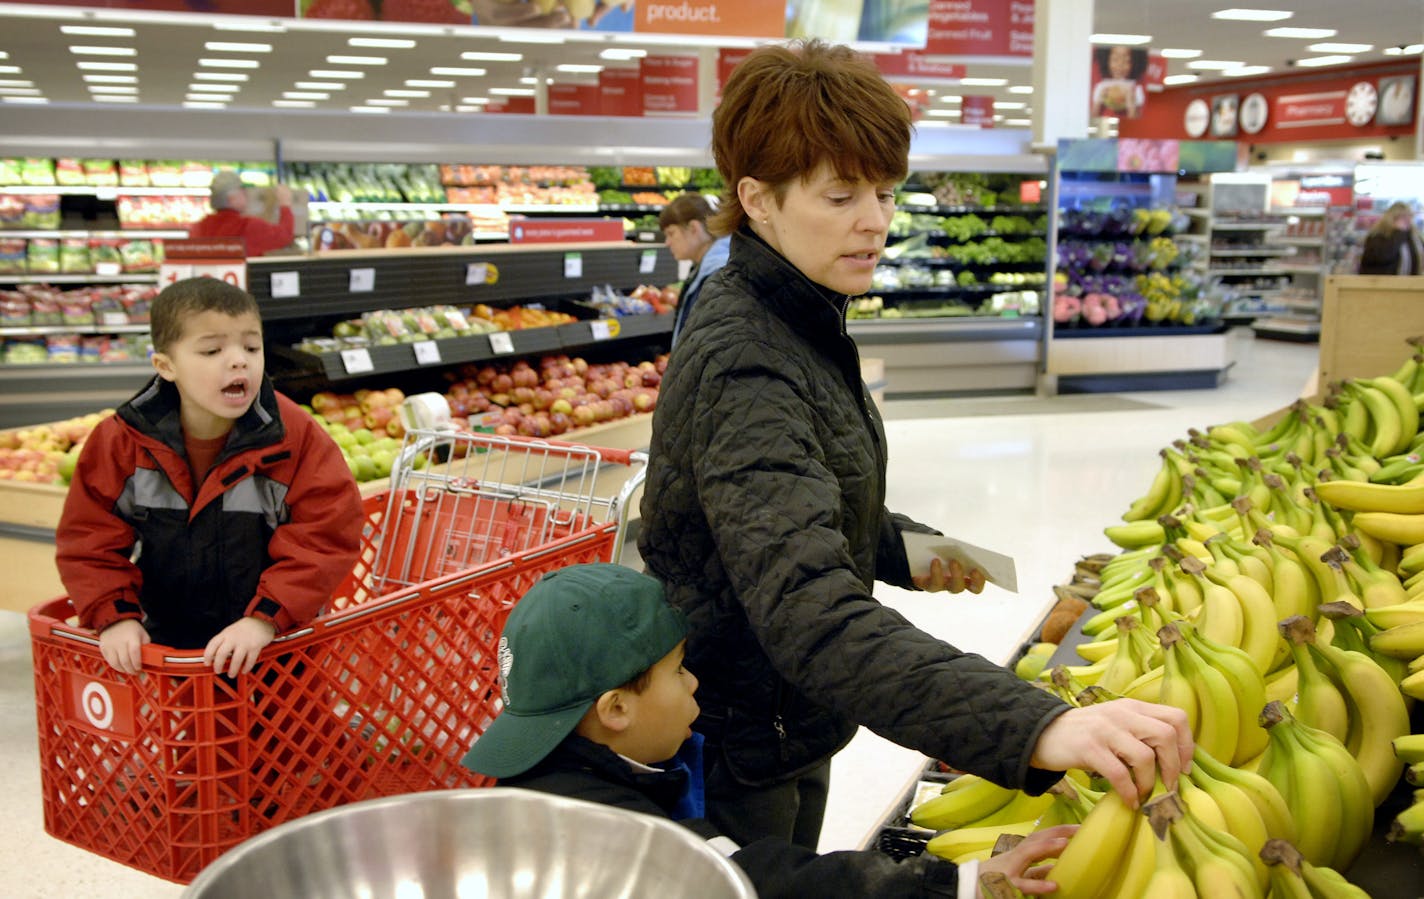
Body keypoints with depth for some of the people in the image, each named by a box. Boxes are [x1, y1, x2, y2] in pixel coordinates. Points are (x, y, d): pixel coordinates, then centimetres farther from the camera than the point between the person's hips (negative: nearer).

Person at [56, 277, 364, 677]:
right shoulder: (120, 442, -9)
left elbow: (328, 533, -20)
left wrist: (266, 617, -27)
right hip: (161, 644, 2)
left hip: (270, 647, -2)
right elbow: (88, 536, -2)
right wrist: (114, 614, -15)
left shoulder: (296, 438, -16)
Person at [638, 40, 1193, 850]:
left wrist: (904, 551, 1)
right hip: (736, 757, -9)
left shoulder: (805, 324, 2)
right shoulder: (743, 367, -30)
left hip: (795, 723, 9)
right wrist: (1034, 727, -53)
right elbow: (812, 613, -44)